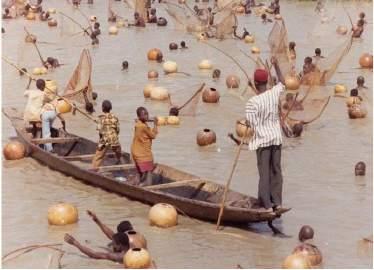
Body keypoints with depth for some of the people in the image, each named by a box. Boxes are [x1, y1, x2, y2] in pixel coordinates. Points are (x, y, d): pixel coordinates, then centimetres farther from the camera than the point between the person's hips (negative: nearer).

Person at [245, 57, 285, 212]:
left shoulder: (252, 102, -19)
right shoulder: (274, 94, -5)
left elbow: (251, 124, -17)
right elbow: (282, 83, 18)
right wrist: (276, 65, 24)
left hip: (262, 140, -5)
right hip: (276, 137, 5)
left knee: (264, 173, 1)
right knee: (276, 170, 13)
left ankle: (267, 205, 2)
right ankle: (277, 202, 19)